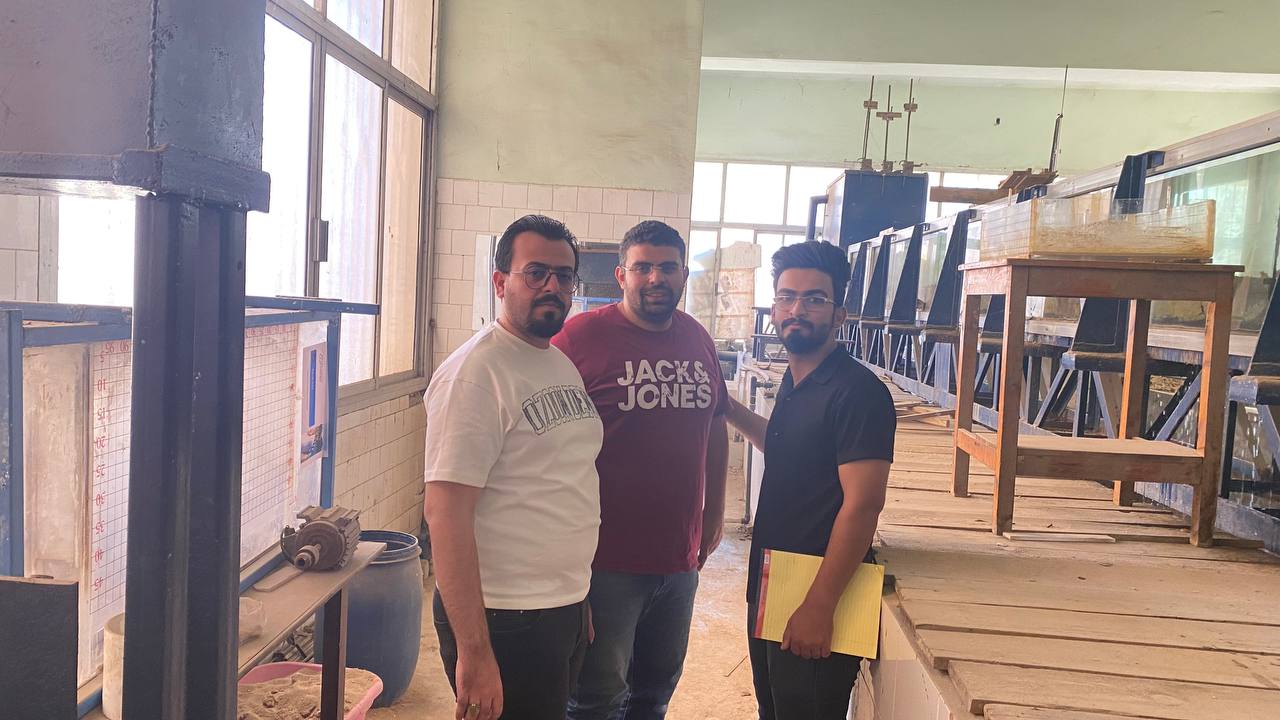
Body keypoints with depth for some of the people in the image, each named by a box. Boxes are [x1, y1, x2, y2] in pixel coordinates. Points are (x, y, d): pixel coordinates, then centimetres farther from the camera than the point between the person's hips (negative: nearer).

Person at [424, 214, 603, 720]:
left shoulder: (564, 365, 9)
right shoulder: (475, 372, -17)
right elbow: (445, 515, -21)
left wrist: (579, 600, 16)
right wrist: (473, 654, -23)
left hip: (567, 609, 8)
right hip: (506, 621, -8)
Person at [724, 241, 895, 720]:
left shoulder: (858, 391, -18)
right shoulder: (794, 380, 9)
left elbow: (863, 504, -22)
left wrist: (818, 607, -24)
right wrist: (730, 409, 22)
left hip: (816, 605, -9)